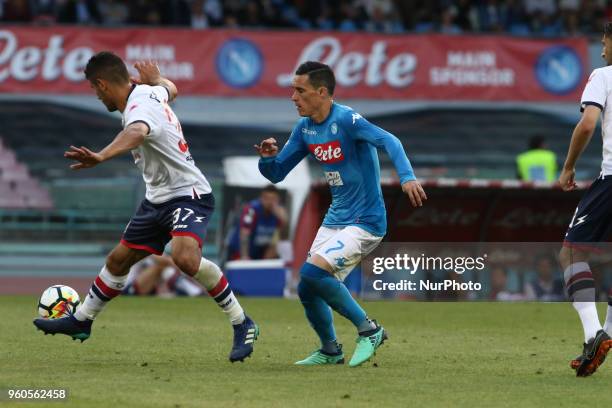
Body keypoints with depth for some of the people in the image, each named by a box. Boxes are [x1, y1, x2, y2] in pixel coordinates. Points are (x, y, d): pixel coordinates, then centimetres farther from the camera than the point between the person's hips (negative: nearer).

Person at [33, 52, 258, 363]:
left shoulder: (139, 109, -26)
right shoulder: (148, 92, 2)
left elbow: (136, 133, -52)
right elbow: (170, 89, 28)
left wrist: (101, 157, -68)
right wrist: (155, 78, 46)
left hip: (188, 195, -10)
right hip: (158, 197, 10)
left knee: (185, 257, -33)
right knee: (118, 259, 17)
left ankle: (242, 325, -20)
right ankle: (80, 321, 36)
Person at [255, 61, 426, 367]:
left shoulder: (346, 120, -17)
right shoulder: (305, 129, 7)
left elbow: (388, 141, -32)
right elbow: (276, 174, 12)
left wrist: (407, 177, -48)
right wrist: (268, 158, -11)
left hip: (365, 222, -8)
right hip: (334, 220, 8)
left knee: (313, 272, -23)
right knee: (307, 291, 6)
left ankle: (369, 330, -8)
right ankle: (330, 351, 30)